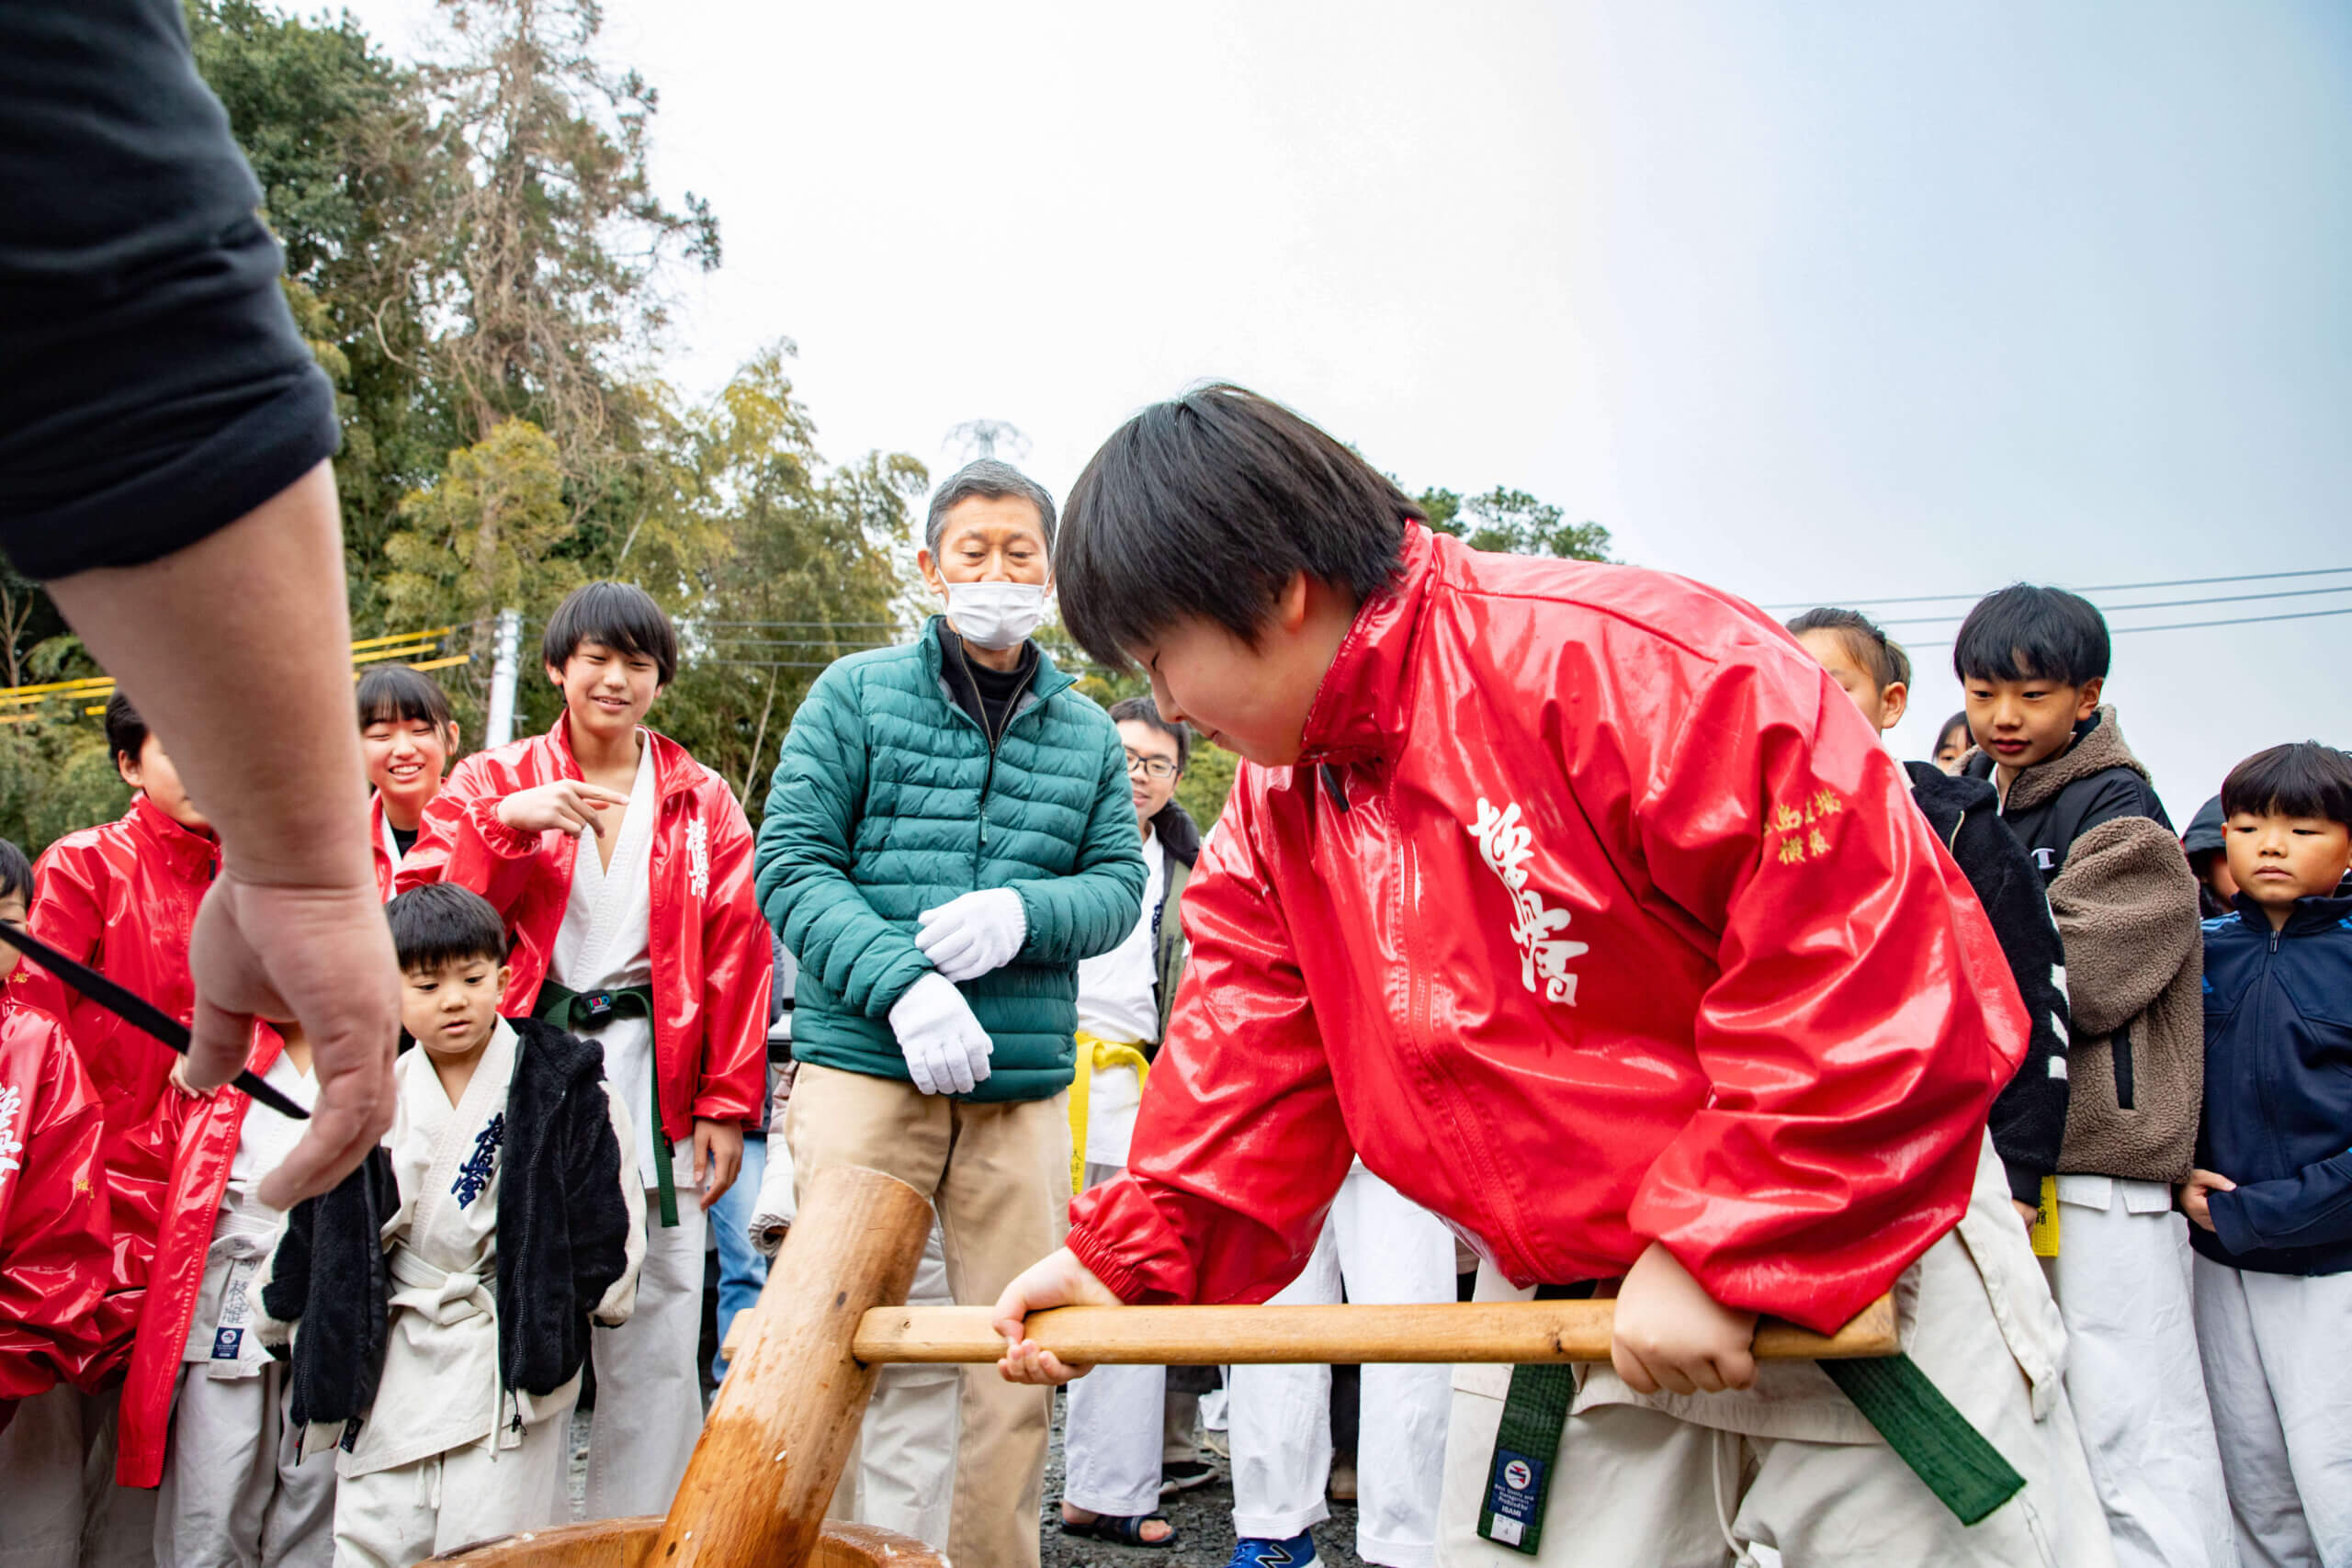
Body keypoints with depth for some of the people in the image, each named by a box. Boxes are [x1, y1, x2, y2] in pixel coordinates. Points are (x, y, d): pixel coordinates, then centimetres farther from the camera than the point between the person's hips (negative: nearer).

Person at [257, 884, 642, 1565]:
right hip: (393, 1353, 4)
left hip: (514, 1353, -4)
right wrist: (284, 1314, 20)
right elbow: (318, 1223, 15)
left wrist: (595, 1296, -1)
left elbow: (603, 1212, -2)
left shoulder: (562, 1086, -6)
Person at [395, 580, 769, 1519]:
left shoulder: (701, 802, 9)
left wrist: (726, 1103, -3)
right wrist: (506, 823, -18)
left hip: (651, 1088, 1)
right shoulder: (494, 782, 8)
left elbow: (737, 956, 4)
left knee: (657, 1339, 4)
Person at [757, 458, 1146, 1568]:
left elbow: (1118, 883, 10)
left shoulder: (1088, 734, 15)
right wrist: (901, 980, -17)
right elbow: (791, 861, -2)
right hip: (865, 1064, -3)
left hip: (1024, 1087, 3)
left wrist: (1024, 911, -12)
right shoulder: (857, 694, 6)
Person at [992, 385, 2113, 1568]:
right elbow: (1254, 1062, 7)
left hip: (1852, 1260, -5)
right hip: (1549, 1310, 6)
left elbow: (1875, 955, -27)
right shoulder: (1271, 815, 2)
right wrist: (1133, 1255, -3)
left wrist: (1716, 1247, -23)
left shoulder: (1626, 664, -24)